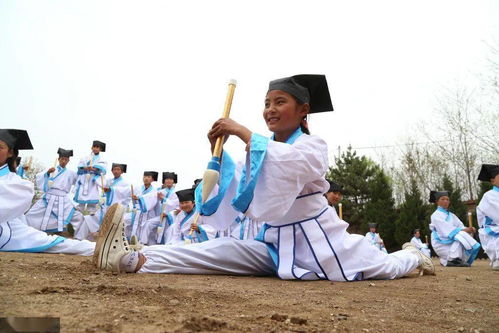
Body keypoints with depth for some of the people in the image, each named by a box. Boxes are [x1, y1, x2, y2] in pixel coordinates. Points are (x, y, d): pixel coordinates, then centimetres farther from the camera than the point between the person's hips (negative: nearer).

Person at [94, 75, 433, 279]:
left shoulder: (314, 145, -11)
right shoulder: (264, 149, 9)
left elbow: (287, 160, -36)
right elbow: (238, 191, 2)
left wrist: (241, 131, -32)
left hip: (317, 236, -4)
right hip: (277, 242, 4)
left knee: (382, 268, 1)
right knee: (225, 249, -16)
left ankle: (413, 255, 36)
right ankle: (136, 259, -30)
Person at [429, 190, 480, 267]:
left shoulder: (451, 215, 17)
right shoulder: (436, 215, -5)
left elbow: (460, 226, 5)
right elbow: (446, 230, -17)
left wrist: (469, 229, -17)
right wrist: (463, 230, -24)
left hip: (451, 242, 8)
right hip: (441, 244, -8)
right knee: (461, 235, -26)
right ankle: (453, 260, -26)